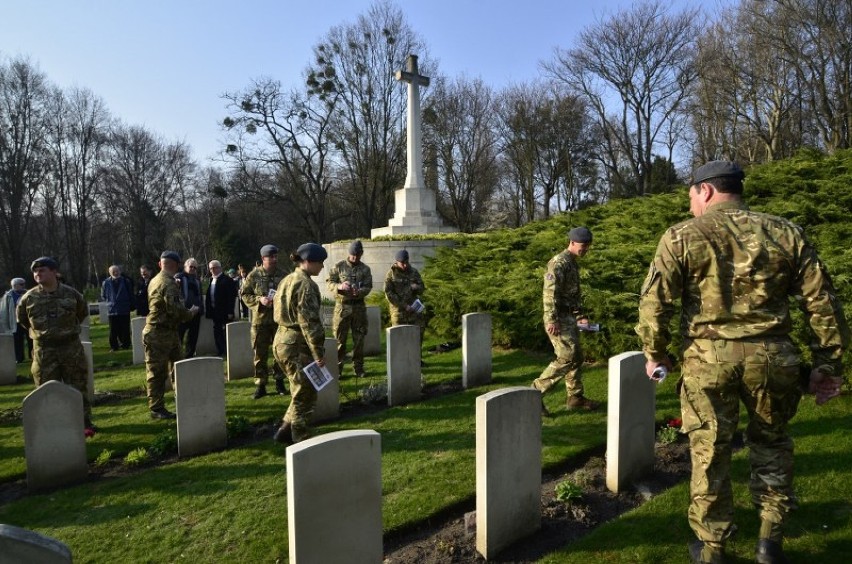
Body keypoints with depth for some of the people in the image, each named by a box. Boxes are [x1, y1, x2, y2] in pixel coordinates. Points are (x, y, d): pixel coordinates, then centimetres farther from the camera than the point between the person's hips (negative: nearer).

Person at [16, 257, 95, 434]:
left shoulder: (71, 293, -2)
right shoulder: (29, 297, -2)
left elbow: (83, 312, 16)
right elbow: (21, 318, 17)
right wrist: (38, 331, 15)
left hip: (71, 346, 0)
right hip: (44, 350, 0)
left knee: (78, 388, 5)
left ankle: (85, 423, 12)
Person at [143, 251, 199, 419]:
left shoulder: (155, 280, 11)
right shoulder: (168, 284, -20)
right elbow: (177, 311, -26)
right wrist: (192, 312, -8)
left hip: (169, 332, 10)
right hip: (160, 334, -10)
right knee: (157, 373, 0)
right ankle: (156, 409, 9)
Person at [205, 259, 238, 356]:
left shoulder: (227, 280, -10)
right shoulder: (211, 280, 13)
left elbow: (232, 296, -15)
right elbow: (208, 296, 16)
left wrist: (230, 312, -18)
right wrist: (208, 310, 9)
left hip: (224, 312, -7)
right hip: (215, 312, 7)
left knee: (226, 333, -2)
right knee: (217, 333, 11)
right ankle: (220, 352, 20)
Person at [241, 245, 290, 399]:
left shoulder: (284, 274, 2)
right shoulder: (254, 275, -2)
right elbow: (244, 294, 1)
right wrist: (259, 300, -16)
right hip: (260, 319, -1)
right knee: (260, 354, 4)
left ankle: (279, 382, 24)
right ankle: (260, 385, 14)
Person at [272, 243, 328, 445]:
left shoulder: (287, 280, 15)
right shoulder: (306, 284, -15)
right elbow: (309, 322, -20)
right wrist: (319, 353, -17)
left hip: (282, 340, 10)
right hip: (298, 345, -10)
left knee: (300, 392, 21)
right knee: (305, 394, 2)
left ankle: (285, 431, 26)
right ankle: (299, 441, 11)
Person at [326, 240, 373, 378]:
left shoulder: (365, 269, 6)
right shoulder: (339, 266, 1)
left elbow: (368, 287, 0)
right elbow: (329, 282, -2)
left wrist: (359, 291, -22)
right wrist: (339, 286, -23)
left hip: (359, 306, 2)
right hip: (342, 306, -2)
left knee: (359, 339, 8)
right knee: (339, 339, 1)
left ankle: (358, 367, 18)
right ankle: (337, 368, 9)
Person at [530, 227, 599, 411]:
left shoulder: (573, 264, 18)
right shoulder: (559, 262, -13)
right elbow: (549, 292, -22)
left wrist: (581, 316, 19)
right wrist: (552, 320, -26)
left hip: (569, 318, 10)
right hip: (559, 319, -10)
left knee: (577, 357, 13)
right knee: (567, 358, -12)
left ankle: (576, 398, 23)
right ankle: (536, 391, -6)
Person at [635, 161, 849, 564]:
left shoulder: (681, 237, -1)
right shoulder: (786, 233, 8)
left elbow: (654, 301, -7)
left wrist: (655, 353, 5)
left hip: (708, 357, -2)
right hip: (771, 356, 3)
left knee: (709, 452, 11)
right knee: (771, 443, 24)